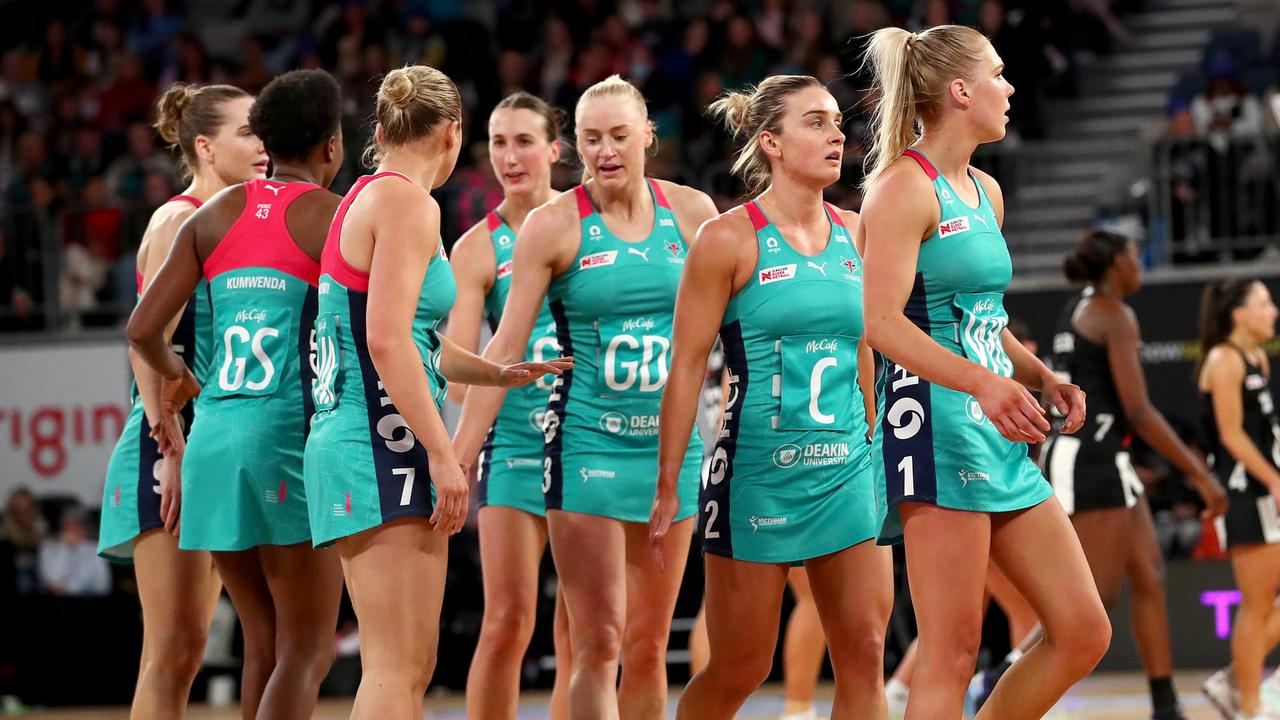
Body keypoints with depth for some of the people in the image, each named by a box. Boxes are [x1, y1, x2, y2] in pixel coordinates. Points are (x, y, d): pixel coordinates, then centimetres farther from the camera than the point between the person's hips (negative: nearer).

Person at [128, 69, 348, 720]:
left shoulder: (216, 214, 11)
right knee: (307, 652, -3)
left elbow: (143, 329, 6)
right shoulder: (332, 215, -2)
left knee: (264, 645, 14)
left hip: (213, 439, 5)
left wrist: (175, 376, 27)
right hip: (291, 433, -5)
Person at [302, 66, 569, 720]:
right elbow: (387, 341, -20)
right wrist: (442, 452, -20)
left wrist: (498, 374, 38)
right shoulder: (408, 203, -9)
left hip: (350, 445, 10)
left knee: (411, 663, 12)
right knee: (398, 665, -12)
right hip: (383, 446, -10)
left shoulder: (364, 198, 19)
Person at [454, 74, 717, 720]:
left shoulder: (691, 212, 5)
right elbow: (504, 350, -4)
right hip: (587, 443, -3)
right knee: (599, 644, -11)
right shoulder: (553, 225, -4)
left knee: (649, 647, 6)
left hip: (672, 443, 4)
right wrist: (458, 459, -9)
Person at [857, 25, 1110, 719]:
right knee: (952, 654, -9)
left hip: (1001, 440, 9)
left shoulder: (985, 191, 17)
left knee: (1084, 634, 5)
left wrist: (1041, 376, 9)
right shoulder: (905, 187, -9)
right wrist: (984, 382, -32)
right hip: (935, 426, -9)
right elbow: (881, 321, -20)